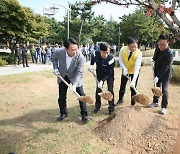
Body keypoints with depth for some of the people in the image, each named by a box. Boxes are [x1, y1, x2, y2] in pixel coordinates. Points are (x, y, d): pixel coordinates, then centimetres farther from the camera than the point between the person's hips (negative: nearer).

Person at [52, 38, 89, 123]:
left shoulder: (80, 57, -31)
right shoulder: (59, 52, -25)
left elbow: (79, 72, -27)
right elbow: (54, 59, 1)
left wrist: (74, 84, -38)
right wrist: (55, 68, -13)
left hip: (75, 77, -2)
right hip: (62, 76, 2)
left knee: (81, 95, -3)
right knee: (61, 97, 8)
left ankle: (84, 114, 14)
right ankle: (63, 113, 29)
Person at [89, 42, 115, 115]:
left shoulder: (111, 58, -35)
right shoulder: (96, 54, -26)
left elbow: (109, 72, -28)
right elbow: (93, 58, 2)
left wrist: (102, 80, -34)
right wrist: (91, 65, -14)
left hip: (109, 74, -3)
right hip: (99, 73, 3)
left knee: (110, 90, -3)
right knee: (98, 89, 7)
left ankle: (111, 107, 13)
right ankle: (98, 105, 25)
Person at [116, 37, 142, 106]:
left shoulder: (139, 53, -31)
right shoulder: (123, 49, -25)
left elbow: (137, 68, -35)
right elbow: (120, 60, -9)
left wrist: (133, 81, -43)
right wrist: (124, 69, -25)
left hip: (134, 71, -2)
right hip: (125, 70, 3)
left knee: (133, 87, 0)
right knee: (122, 86, 12)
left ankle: (133, 104, 22)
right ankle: (120, 99, 38)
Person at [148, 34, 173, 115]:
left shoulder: (169, 53, -30)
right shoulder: (158, 48, -8)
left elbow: (164, 67, -29)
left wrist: (158, 77, -31)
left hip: (165, 73, -7)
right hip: (157, 71, 7)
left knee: (164, 89, -5)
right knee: (157, 87, 16)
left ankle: (164, 107, 7)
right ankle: (155, 102, 31)